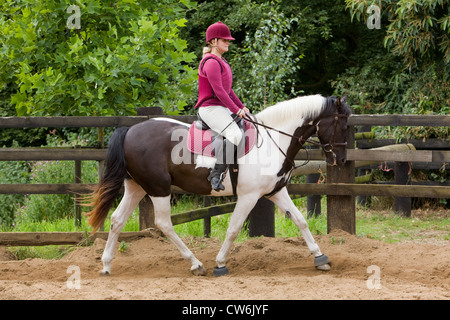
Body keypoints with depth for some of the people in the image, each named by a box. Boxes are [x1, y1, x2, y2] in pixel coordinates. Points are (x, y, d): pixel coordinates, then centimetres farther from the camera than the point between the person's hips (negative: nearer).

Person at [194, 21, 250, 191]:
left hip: (222, 108, 11)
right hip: (210, 108, -11)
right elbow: (218, 91, -20)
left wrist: (242, 107, 17)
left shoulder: (221, 61, 20)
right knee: (234, 134, -30)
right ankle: (216, 173, -28)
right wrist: (236, 110, -18)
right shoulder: (211, 62, -13)